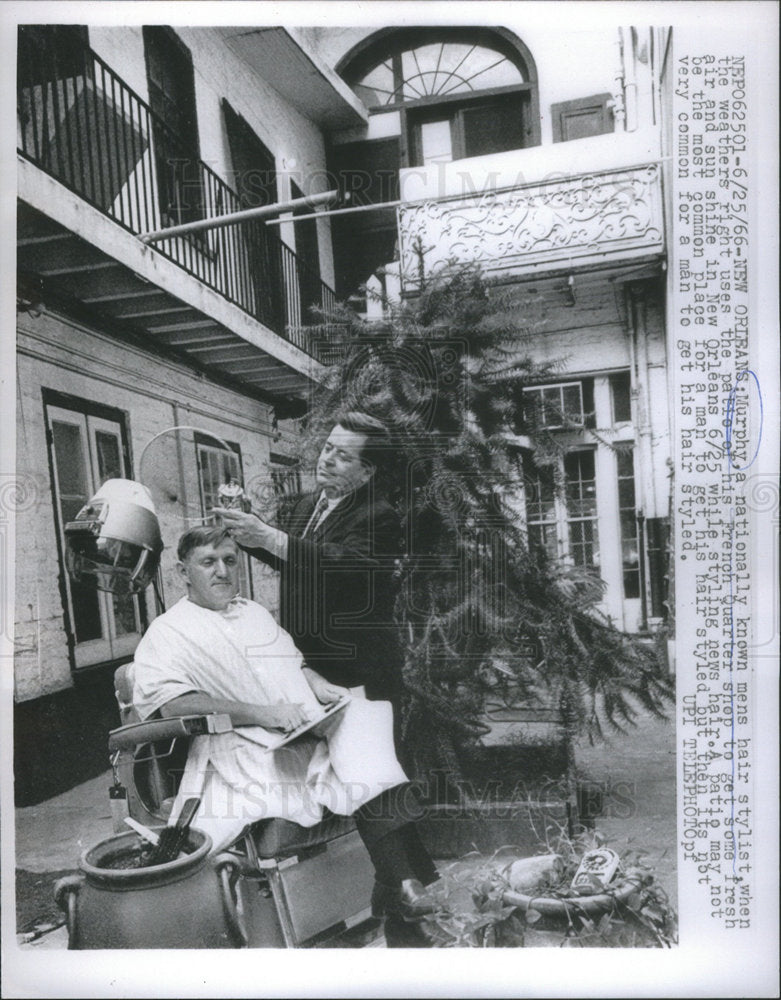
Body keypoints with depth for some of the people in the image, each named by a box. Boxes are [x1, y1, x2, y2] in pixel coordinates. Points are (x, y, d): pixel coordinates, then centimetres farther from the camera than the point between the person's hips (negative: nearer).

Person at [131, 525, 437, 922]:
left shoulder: (255, 612, 27)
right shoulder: (167, 632, 5)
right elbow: (171, 700, -12)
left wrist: (318, 684, 8)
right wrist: (263, 714, -20)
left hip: (312, 732, 5)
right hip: (248, 751, -5)